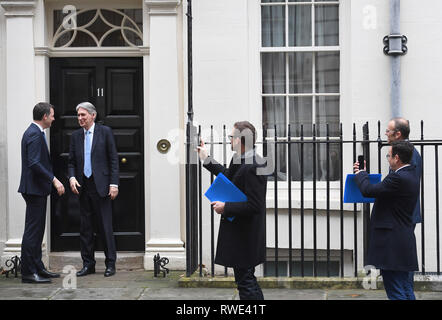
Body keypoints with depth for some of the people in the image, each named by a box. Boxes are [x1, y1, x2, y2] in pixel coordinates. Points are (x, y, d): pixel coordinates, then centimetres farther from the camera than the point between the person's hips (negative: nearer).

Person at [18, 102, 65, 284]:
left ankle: (38, 268, 21)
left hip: (37, 189, 11)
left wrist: (51, 180, 21)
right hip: (34, 189, -11)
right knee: (32, 231, -7)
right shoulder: (34, 134, -16)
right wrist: (54, 180, -24)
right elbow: (34, 163, -25)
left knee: (36, 231, 14)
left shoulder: (34, 132, 16)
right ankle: (28, 273, -3)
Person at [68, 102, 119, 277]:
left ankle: (110, 264, 8)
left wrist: (114, 184, -9)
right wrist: (72, 177, -5)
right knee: (85, 227, 7)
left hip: (101, 186, -4)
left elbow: (113, 159, -2)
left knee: (105, 226, -2)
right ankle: (88, 264, 15)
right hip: (83, 187, 4)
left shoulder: (105, 132, 0)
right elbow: (71, 162, 14)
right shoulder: (76, 135, 11)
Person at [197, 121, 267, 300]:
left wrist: (225, 208, -18)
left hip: (244, 237, -10)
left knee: (246, 282, -3)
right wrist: (206, 159, 31)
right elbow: (228, 176, 29)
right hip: (239, 233, 10)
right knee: (245, 280, 20)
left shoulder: (253, 167, -24)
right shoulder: (240, 161, 7)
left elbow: (254, 206, -27)